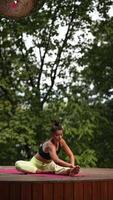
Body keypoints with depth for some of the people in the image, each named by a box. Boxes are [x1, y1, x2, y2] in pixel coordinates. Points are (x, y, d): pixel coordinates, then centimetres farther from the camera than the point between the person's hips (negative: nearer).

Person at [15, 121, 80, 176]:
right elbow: (56, 161, -46)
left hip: (48, 164, 4)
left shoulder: (61, 142, -13)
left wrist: (72, 167, -27)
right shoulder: (50, 144, -32)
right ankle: (43, 172, -40)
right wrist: (70, 165, -52)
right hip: (37, 163, -4)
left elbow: (71, 155, -8)